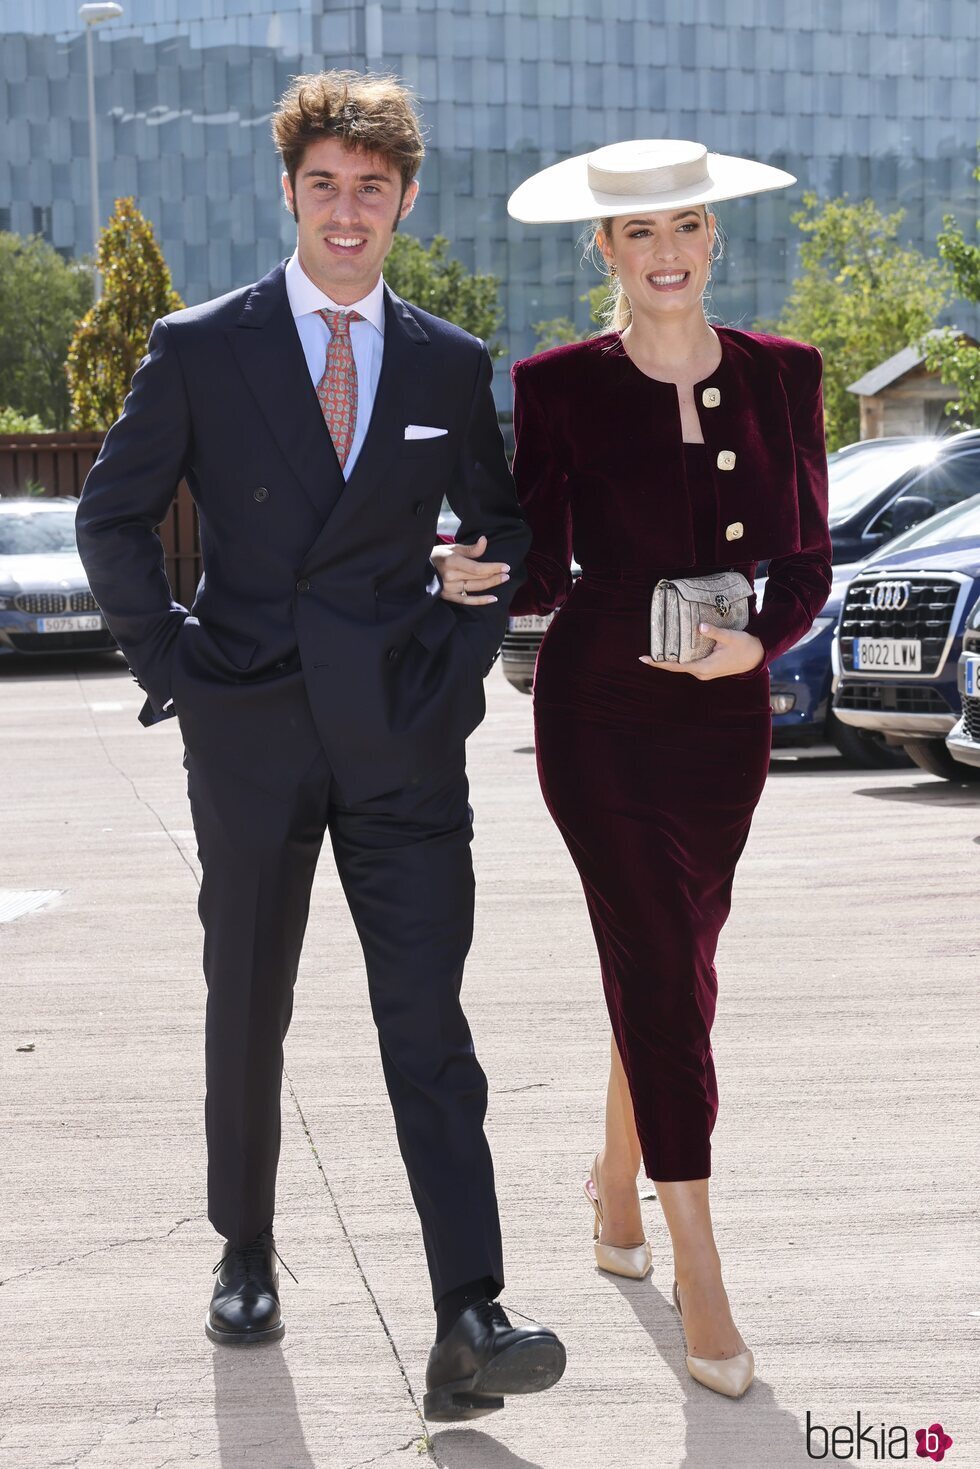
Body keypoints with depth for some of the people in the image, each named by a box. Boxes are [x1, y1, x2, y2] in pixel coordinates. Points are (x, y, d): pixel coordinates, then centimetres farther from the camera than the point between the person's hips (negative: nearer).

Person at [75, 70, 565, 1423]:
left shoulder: (452, 366, 7)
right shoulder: (199, 349, 1)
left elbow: (508, 529, 19)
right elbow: (113, 518, 6)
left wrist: (464, 653, 7)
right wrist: (173, 667, -2)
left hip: (406, 739, 0)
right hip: (250, 737, 0)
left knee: (431, 1029, -6)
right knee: (247, 1017, 12)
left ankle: (468, 1327, -7)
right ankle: (246, 1255, 32)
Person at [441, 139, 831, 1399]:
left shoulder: (781, 378, 2)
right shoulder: (559, 387, -5)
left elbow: (808, 562, 4)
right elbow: (545, 570, -2)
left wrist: (758, 640, -15)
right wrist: (490, 579, -23)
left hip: (726, 713, 4)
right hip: (599, 712, -3)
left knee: (668, 967, 16)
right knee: (663, 978, -6)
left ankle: (617, 1176, 43)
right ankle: (700, 1281, 4)